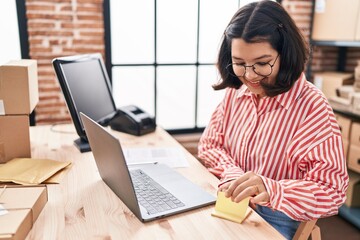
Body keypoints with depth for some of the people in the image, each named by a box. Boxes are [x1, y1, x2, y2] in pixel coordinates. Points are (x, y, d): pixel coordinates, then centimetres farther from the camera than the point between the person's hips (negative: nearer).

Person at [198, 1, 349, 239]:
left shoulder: (313, 107, -18)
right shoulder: (236, 91, -1)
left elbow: (332, 192, -18)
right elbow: (209, 144, 4)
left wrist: (271, 190, -36)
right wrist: (232, 175, -16)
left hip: (275, 220, -5)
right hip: (229, 204, 5)